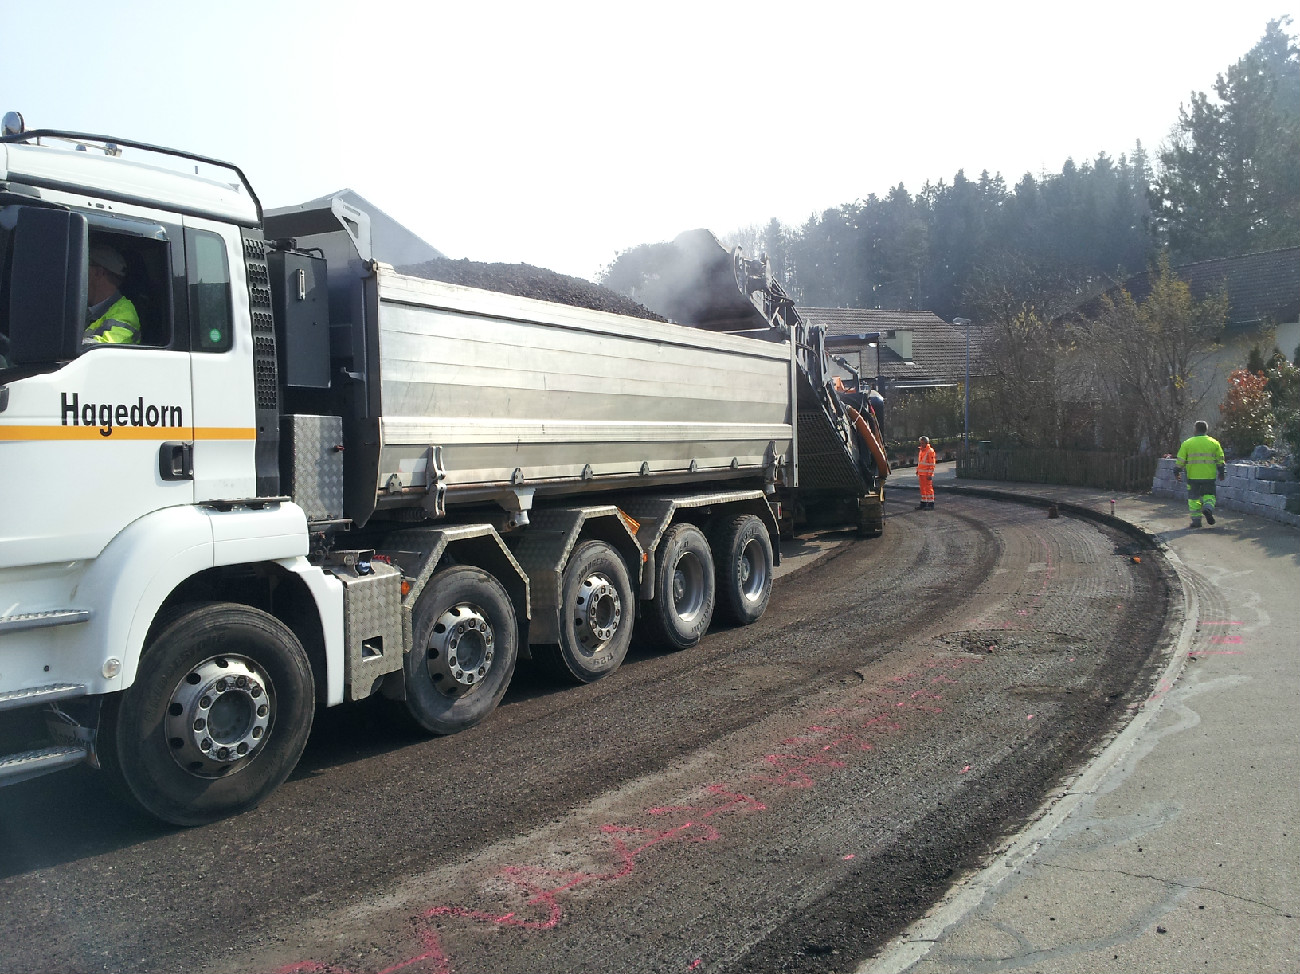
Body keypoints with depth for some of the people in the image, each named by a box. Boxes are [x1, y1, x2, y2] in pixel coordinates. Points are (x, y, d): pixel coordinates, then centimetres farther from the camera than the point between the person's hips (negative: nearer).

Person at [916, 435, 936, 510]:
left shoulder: (930, 451, -11)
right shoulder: (921, 451, 15)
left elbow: (932, 464, -14)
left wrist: (930, 474, -18)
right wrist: (917, 470, 21)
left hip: (927, 474, -8)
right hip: (921, 473, 8)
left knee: (928, 488, -5)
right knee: (923, 488, 12)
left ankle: (931, 504, -1)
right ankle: (923, 503, 19)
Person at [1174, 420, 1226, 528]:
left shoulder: (1187, 443, -1)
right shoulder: (1214, 443, 5)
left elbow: (1180, 460, 0)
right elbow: (1220, 460, 9)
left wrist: (1177, 472, 10)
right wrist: (1221, 473, 19)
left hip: (1193, 476, -1)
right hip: (1209, 476, 1)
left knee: (1194, 498, 6)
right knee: (1208, 495, 14)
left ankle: (1196, 519, 5)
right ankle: (1208, 508, -15)